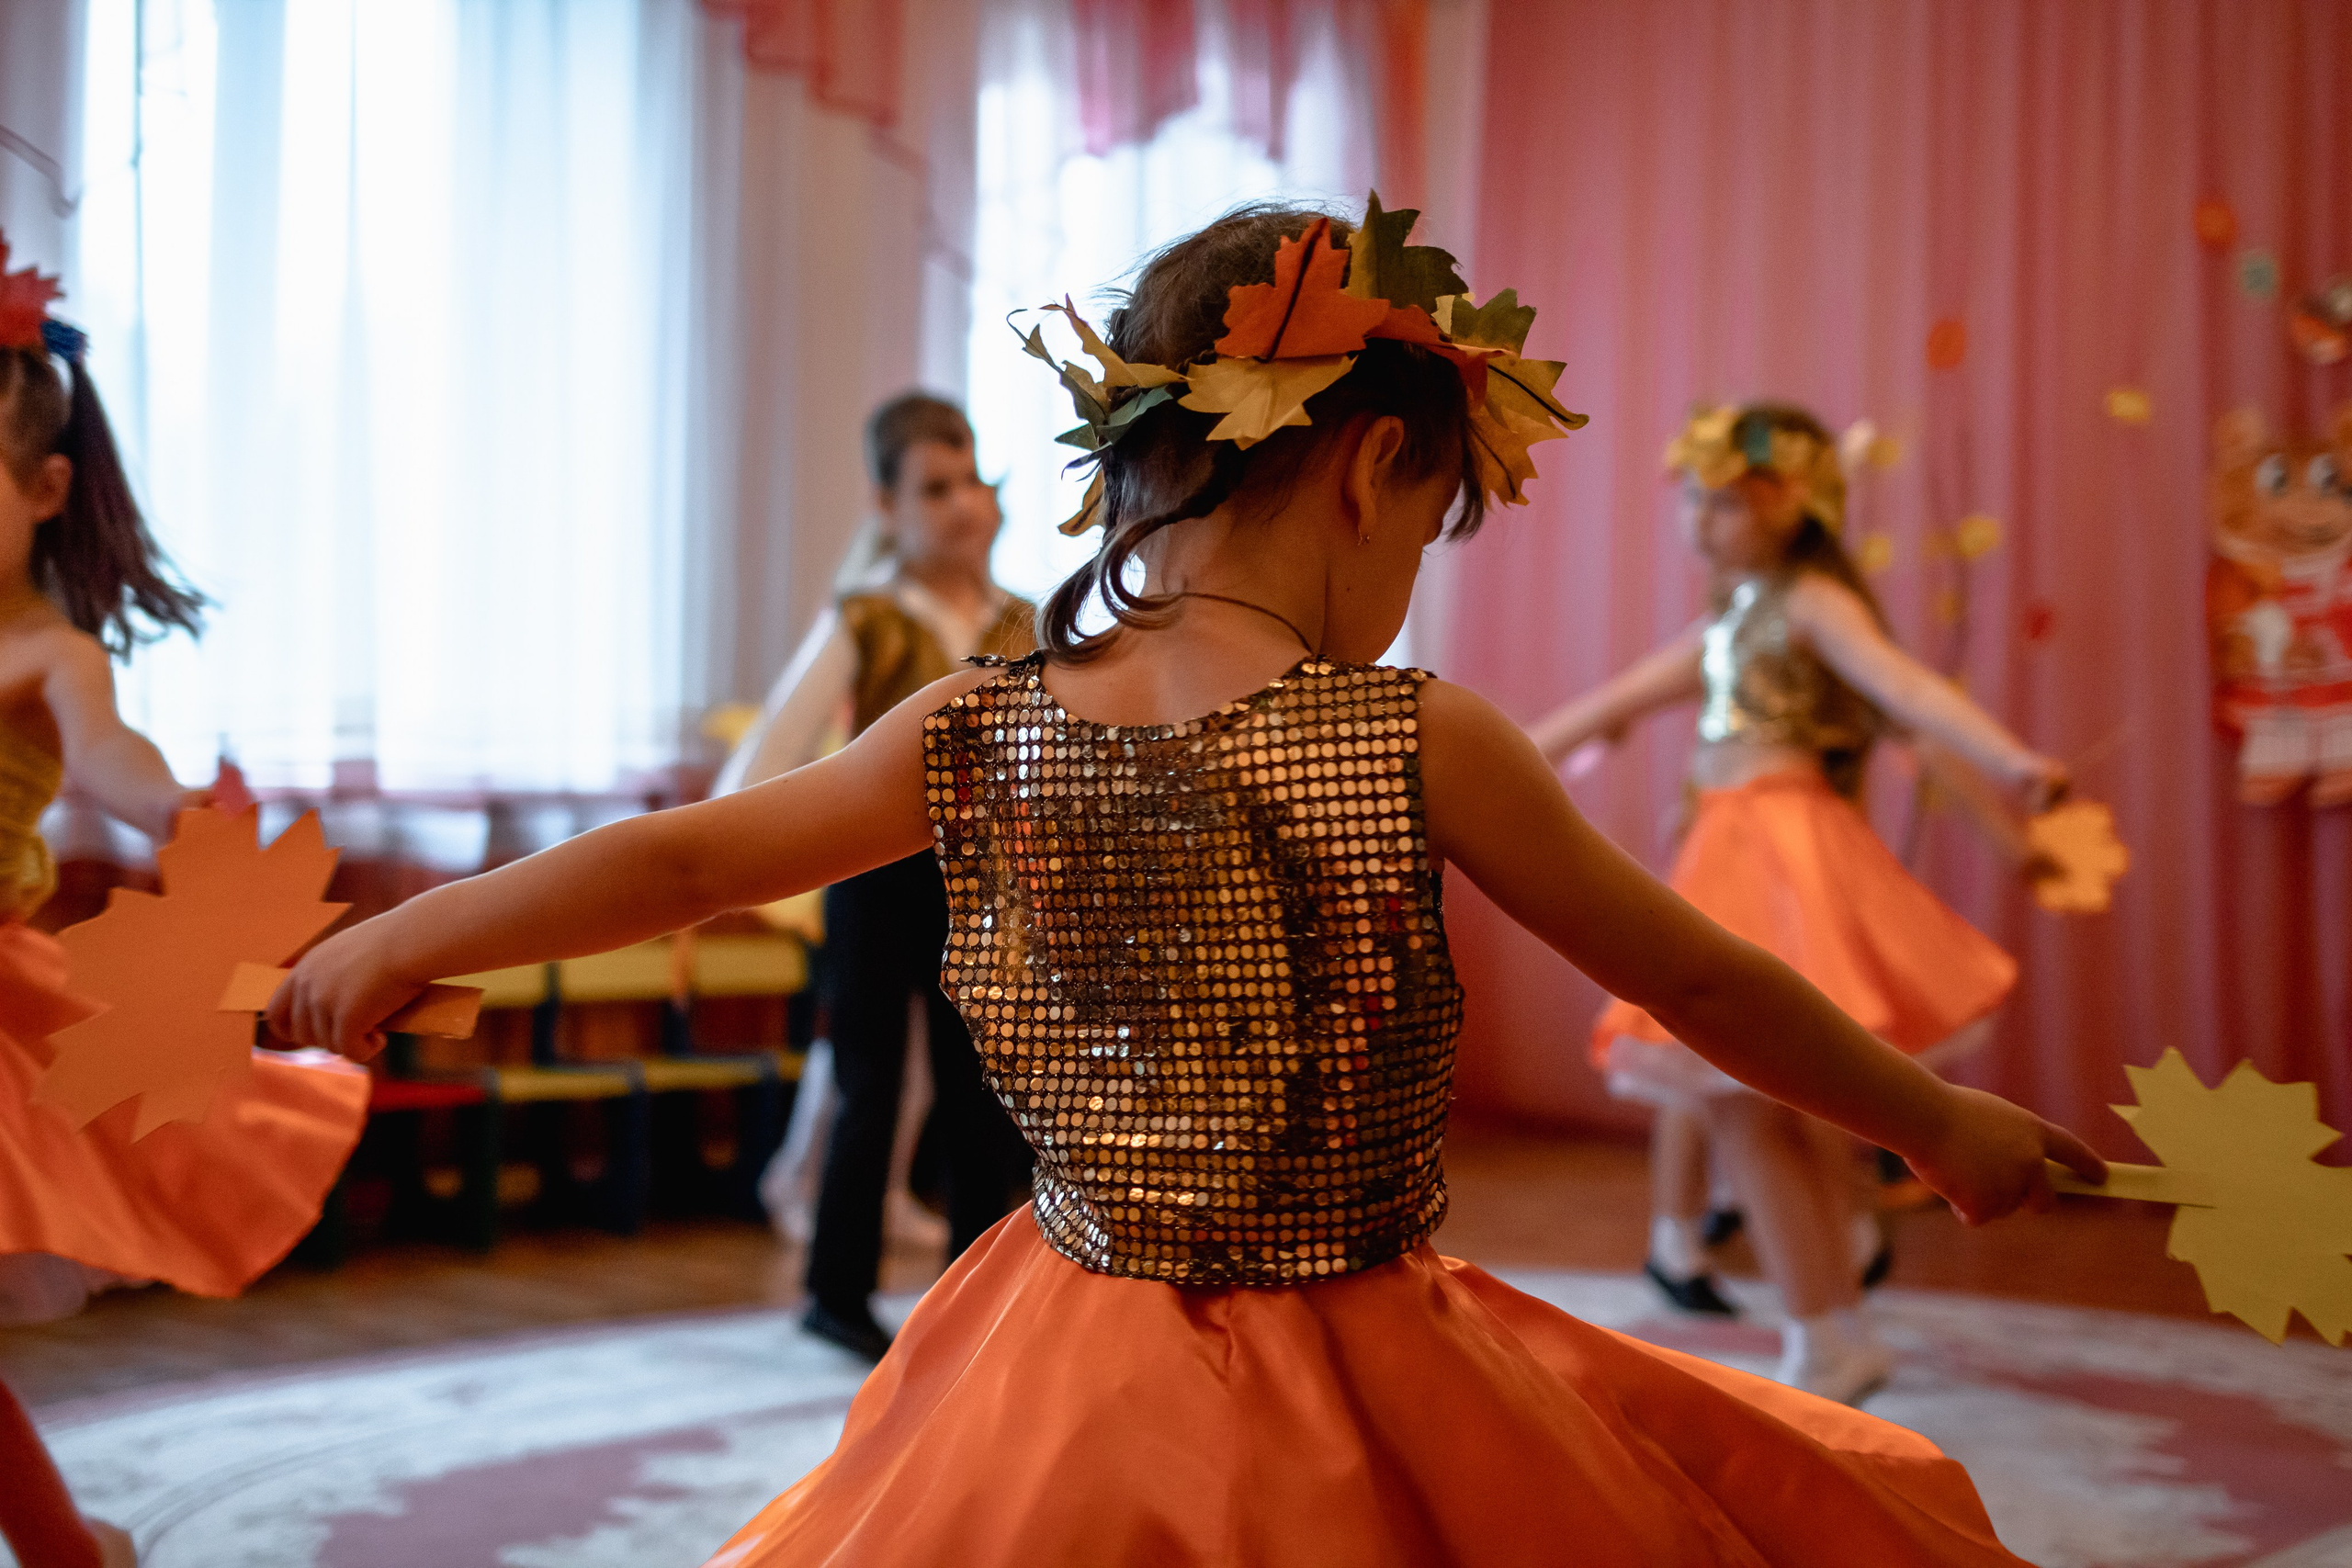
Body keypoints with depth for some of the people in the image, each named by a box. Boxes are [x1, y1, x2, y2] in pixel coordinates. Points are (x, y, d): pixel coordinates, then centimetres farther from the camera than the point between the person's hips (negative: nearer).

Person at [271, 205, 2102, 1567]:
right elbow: (1701, 982, -4)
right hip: (1351, 1408, -4)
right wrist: (1946, 1124, 12)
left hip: (1075, 1383, 4)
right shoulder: (1419, 742, -14)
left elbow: (682, 855, 6)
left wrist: (400, 938, 21)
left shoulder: (981, 729, -4)